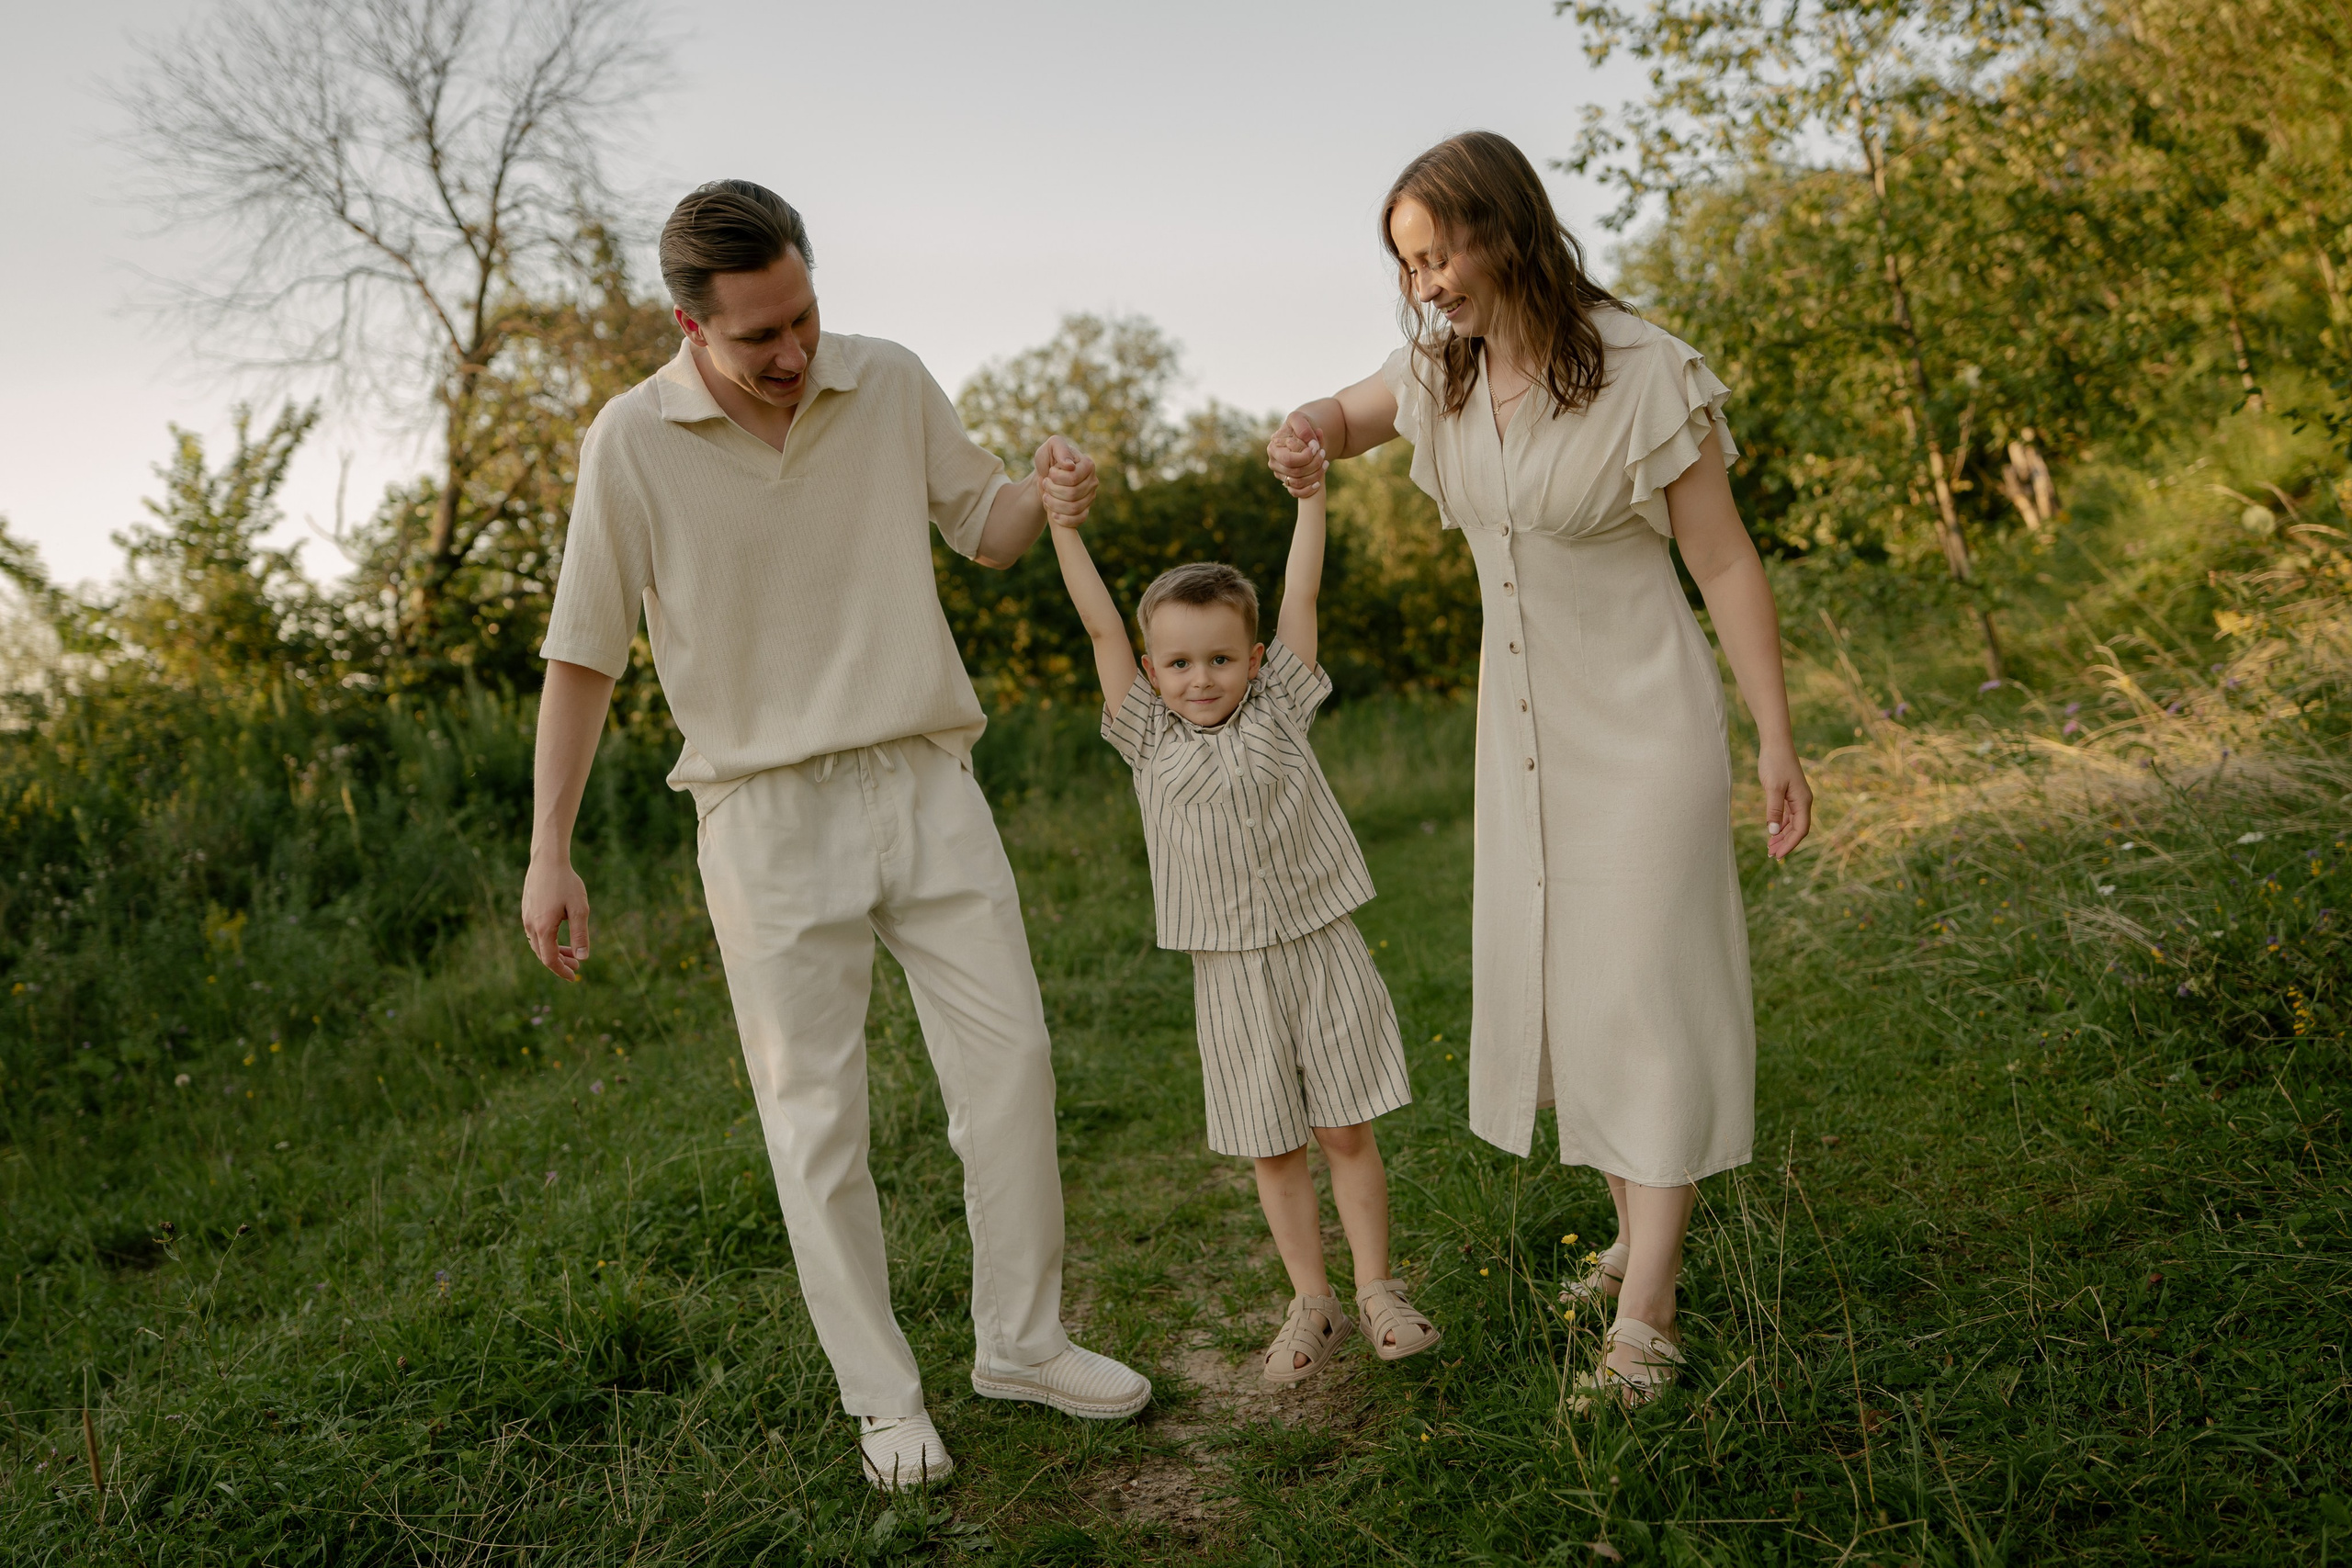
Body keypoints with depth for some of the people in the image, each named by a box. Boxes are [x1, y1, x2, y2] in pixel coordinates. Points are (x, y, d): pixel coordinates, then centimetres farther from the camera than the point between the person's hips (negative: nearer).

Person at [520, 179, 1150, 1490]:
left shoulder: (892, 384, -1)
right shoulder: (634, 443, -8)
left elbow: (981, 527, 13)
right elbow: (585, 655, -3)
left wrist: (1045, 501, -11)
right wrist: (550, 854, -4)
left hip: (928, 785, 3)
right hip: (769, 810, -2)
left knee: (1010, 1056, 6)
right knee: (817, 1115, 4)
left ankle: (1023, 1341, 24)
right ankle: (884, 1395, 20)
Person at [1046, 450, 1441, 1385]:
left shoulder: (1277, 710, 1)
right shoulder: (1150, 738, 2)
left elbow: (1301, 593, -2)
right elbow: (1100, 626, -3)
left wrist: (1308, 490, -3)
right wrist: (1064, 526, -7)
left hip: (1320, 949, -1)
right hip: (1228, 970, 1)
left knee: (1346, 1131, 5)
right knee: (1272, 1147, 8)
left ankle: (1376, 1289, 19)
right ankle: (1311, 1306, 21)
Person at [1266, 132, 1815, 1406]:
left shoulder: (1643, 373, -17)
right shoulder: (1444, 367, 1)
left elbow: (1724, 562, -12)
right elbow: (1350, 413, 21)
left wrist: (1775, 743, -12)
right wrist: (1308, 435, -5)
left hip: (1641, 718, -6)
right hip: (1524, 725, 7)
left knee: (1645, 989, -7)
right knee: (1557, 977, 10)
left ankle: (1642, 1318, -2)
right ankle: (1638, 1238, 27)